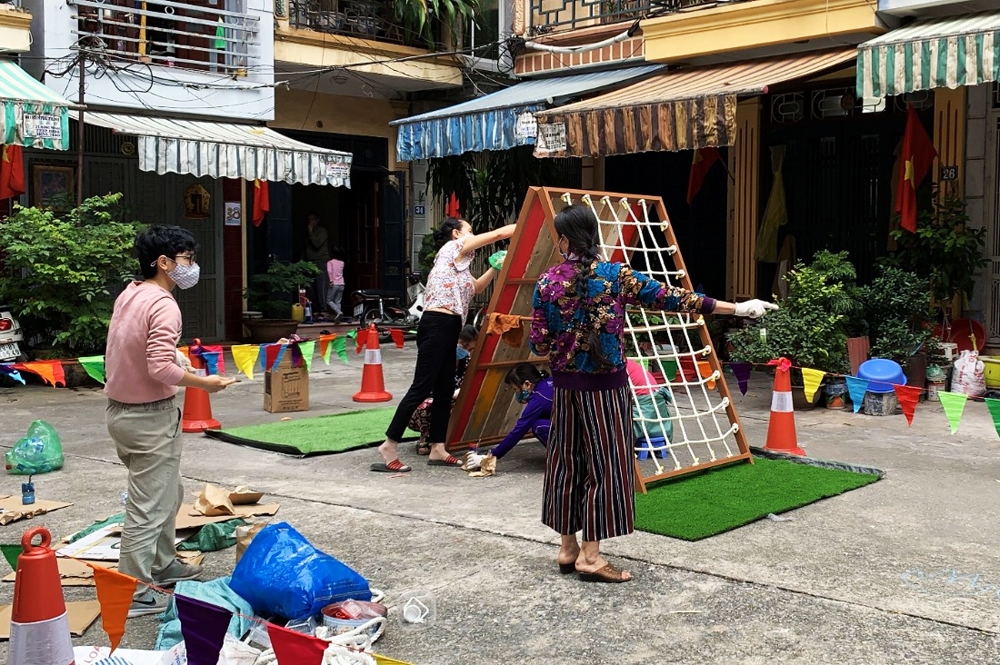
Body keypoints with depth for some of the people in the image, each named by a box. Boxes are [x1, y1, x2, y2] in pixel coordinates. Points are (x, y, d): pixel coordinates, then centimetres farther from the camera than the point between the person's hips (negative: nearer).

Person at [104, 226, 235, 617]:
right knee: (147, 508, -1)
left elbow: (113, 356, 15)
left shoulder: (128, 295, 8)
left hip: (120, 408, 10)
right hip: (150, 418, -10)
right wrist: (204, 383, -15)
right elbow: (161, 369, -27)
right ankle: (132, 595, 6)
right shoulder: (163, 305, -20)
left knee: (168, 494, 24)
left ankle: (162, 565, 37)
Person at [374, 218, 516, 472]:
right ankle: (389, 446, -8)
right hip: (437, 326, -10)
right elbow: (497, 234, -3)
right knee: (422, 388, -11)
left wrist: (495, 268, 21)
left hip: (447, 328, 10)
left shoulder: (458, 262, 24)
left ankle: (437, 450, 14)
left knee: (445, 389, 10)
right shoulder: (453, 248, -2)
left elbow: (476, 287, 34)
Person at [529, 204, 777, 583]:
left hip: (565, 384, 3)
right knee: (605, 464, 2)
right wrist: (736, 308, -2)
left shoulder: (547, 283, -3)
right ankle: (590, 556, 3)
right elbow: (669, 298, -7)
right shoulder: (615, 277, -8)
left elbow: (538, 345, -1)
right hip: (605, 385, -3)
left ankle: (568, 548, 20)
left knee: (566, 462, 12)